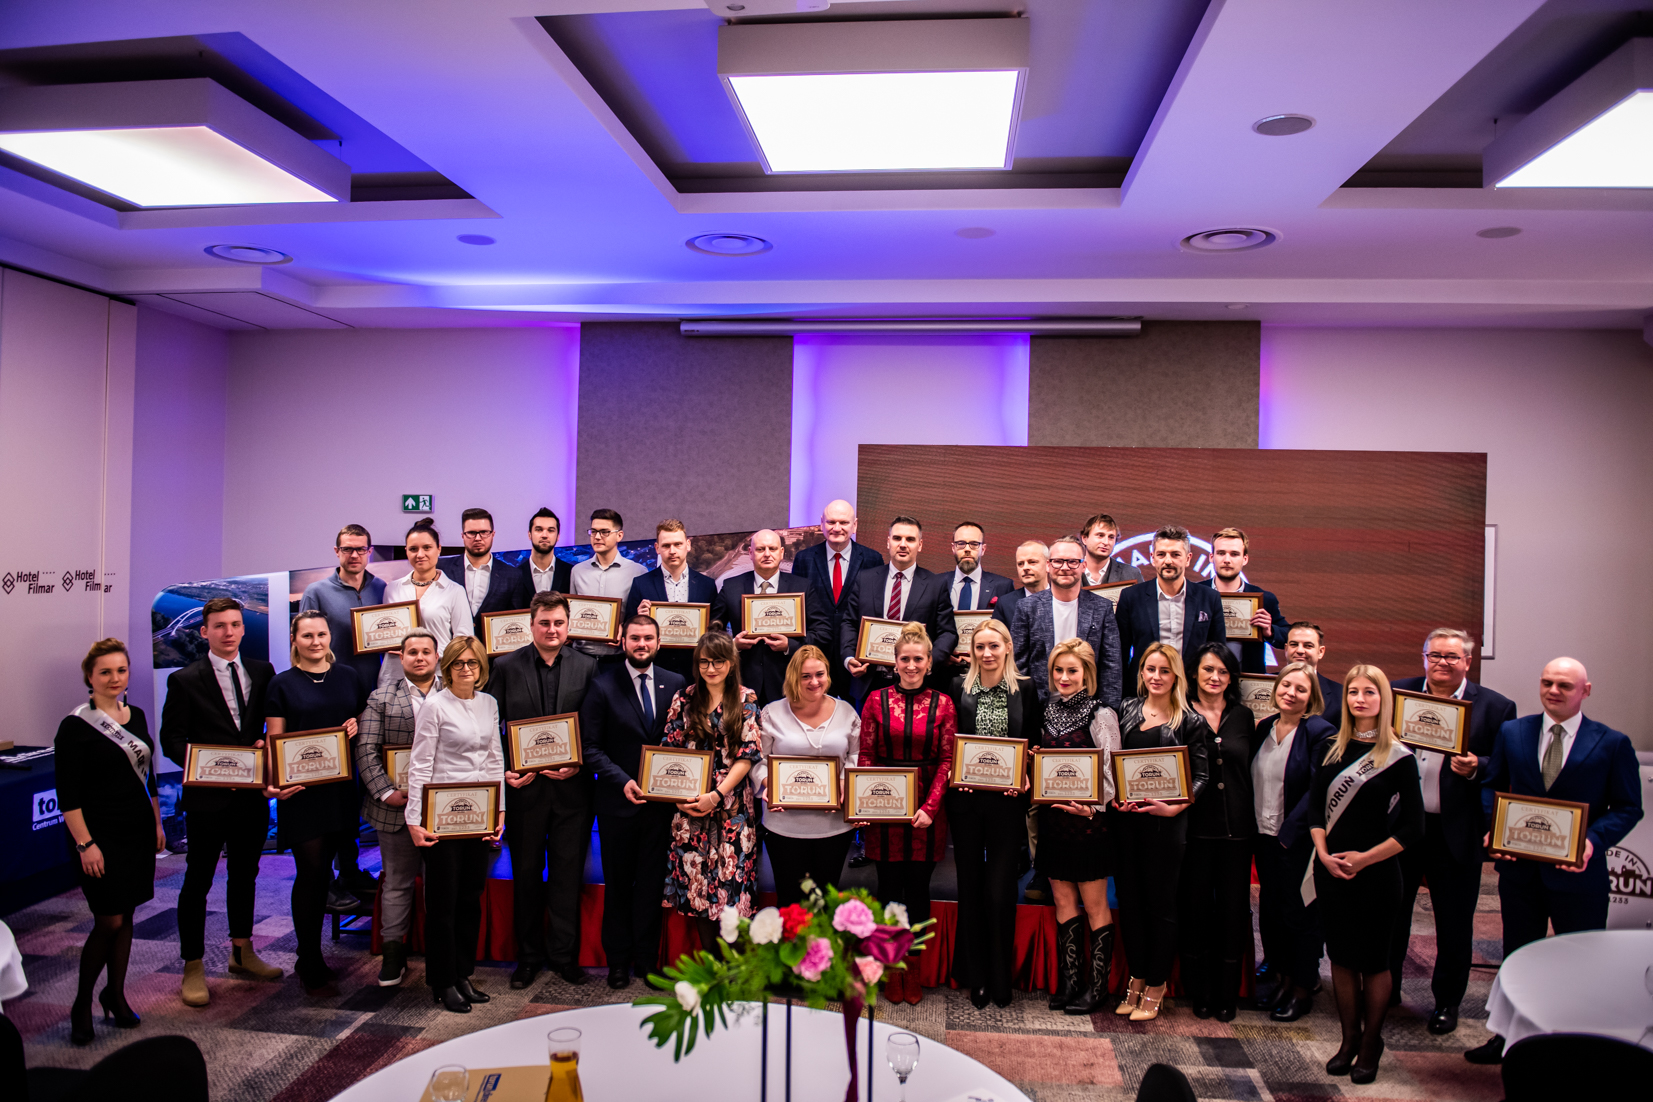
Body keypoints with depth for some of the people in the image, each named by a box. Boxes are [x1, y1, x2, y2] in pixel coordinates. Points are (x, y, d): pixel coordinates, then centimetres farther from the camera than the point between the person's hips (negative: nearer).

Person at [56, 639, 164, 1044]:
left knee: (126, 916, 12)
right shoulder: (76, 726, -11)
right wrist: (84, 844, -16)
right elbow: (68, 795, -12)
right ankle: (82, 1004, 15)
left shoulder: (136, 716, 8)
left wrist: (157, 824, 14)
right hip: (102, 836, -6)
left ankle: (116, 994, 26)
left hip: (139, 832, 6)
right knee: (109, 921, -4)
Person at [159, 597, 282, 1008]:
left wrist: (268, 744, -10)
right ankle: (193, 969, 16)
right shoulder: (185, 680, -5)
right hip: (207, 795, -4)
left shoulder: (262, 671, 6)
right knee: (198, 881, 4)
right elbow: (171, 739, -6)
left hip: (253, 794, 4)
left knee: (245, 874, 18)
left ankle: (242, 952, 33)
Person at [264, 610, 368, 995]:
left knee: (322, 872, 11)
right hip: (301, 791, -3)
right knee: (310, 873, -3)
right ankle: (312, 968, 9)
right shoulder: (282, 684, 0)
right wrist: (274, 783, -18)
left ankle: (310, 958, 26)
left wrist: (357, 725, -5)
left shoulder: (347, 677, 9)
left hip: (339, 788, 3)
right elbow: (275, 741, -2)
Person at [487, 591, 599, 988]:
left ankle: (564, 955, 21)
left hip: (571, 787, 0)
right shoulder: (506, 667, 1)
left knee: (568, 872, 7)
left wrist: (578, 765, -11)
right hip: (524, 785, 0)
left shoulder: (587, 666, 1)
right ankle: (529, 956, 25)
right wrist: (504, 771, -8)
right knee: (526, 873, 11)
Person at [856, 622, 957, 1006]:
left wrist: (930, 807, -10)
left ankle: (913, 966, 21)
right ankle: (891, 966, 21)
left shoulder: (942, 704, 2)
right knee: (889, 885, 7)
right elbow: (865, 755, 2)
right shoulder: (877, 700, 2)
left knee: (918, 887, 8)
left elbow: (947, 760, 0)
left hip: (926, 810, 0)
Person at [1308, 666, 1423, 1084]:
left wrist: (1365, 858, -12)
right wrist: (1324, 853, -7)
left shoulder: (1398, 758, -7)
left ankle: (1371, 1042, 26)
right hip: (1331, 871, 4)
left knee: (1373, 960, 8)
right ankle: (1349, 1038, 27)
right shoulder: (1332, 749, 4)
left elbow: (1413, 828, -8)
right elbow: (1315, 807, 6)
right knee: (1341, 956, 12)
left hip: (1376, 873, -3)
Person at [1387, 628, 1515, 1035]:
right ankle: (1384, 989, 31)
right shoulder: (1398, 693, 3)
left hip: (1455, 830, -1)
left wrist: (1476, 768, -21)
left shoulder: (1495, 707, -2)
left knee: (1454, 923, 11)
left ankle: (1447, 1001, 30)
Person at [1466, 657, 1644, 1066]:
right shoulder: (1511, 732, 3)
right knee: (1517, 955, 17)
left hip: (1578, 871, -3)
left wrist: (1594, 840, -20)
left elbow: (1628, 807, -4)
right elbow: (1491, 785, 10)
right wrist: (1494, 826, -8)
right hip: (1519, 867, 3)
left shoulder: (1612, 743, -5)